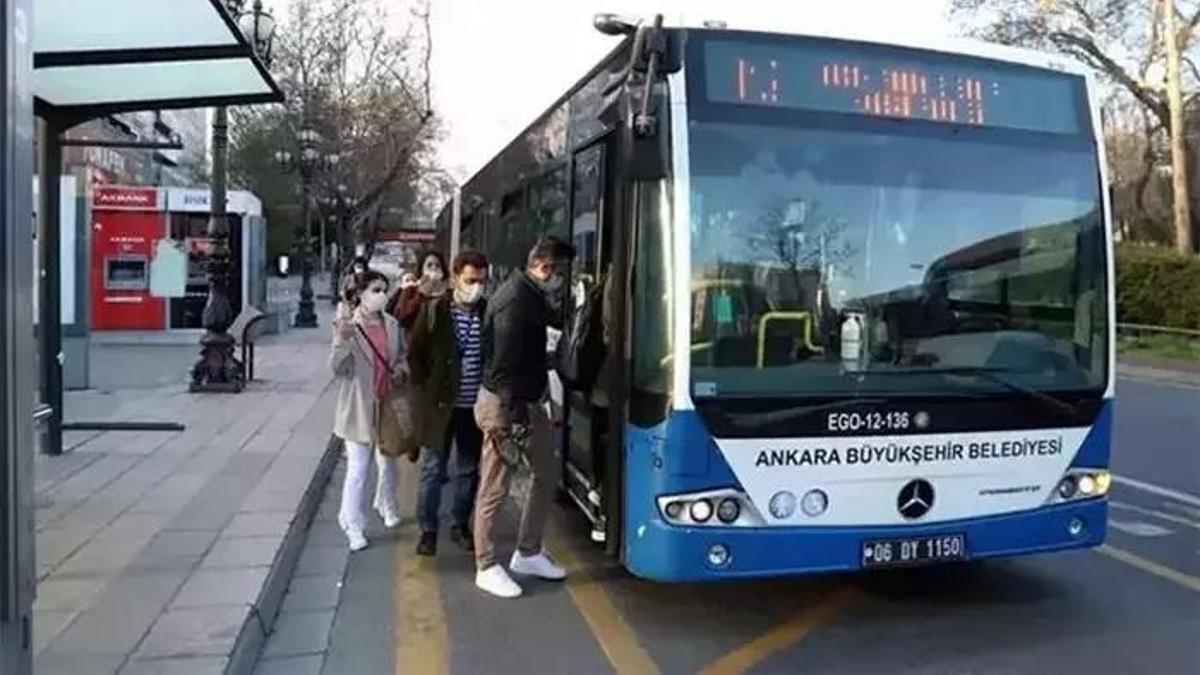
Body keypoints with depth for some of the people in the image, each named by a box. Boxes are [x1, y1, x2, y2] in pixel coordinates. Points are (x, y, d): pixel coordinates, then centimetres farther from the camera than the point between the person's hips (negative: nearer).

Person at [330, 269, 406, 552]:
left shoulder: (393, 325, 0)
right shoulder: (346, 325, -13)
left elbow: (403, 356, 15)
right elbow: (336, 367, -19)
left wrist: (402, 370, -7)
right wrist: (341, 341, -37)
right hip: (359, 408, -5)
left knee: (388, 463, 21)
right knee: (357, 470, -3)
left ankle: (386, 506, 45)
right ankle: (353, 527, 12)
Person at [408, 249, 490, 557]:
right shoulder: (434, 310, -7)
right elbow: (415, 353, 0)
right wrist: (427, 389, -2)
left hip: (475, 406, 3)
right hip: (441, 404, -2)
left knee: (470, 470, 13)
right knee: (433, 469, 6)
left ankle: (461, 525, 28)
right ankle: (428, 530, 18)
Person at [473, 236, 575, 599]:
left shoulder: (531, 296, 9)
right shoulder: (515, 301, -21)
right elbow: (505, 366, -24)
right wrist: (515, 416, -23)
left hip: (529, 401, 10)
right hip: (504, 405, -10)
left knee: (545, 474, 16)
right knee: (495, 490, 1)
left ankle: (528, 553, 28)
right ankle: (487, 568, 13)